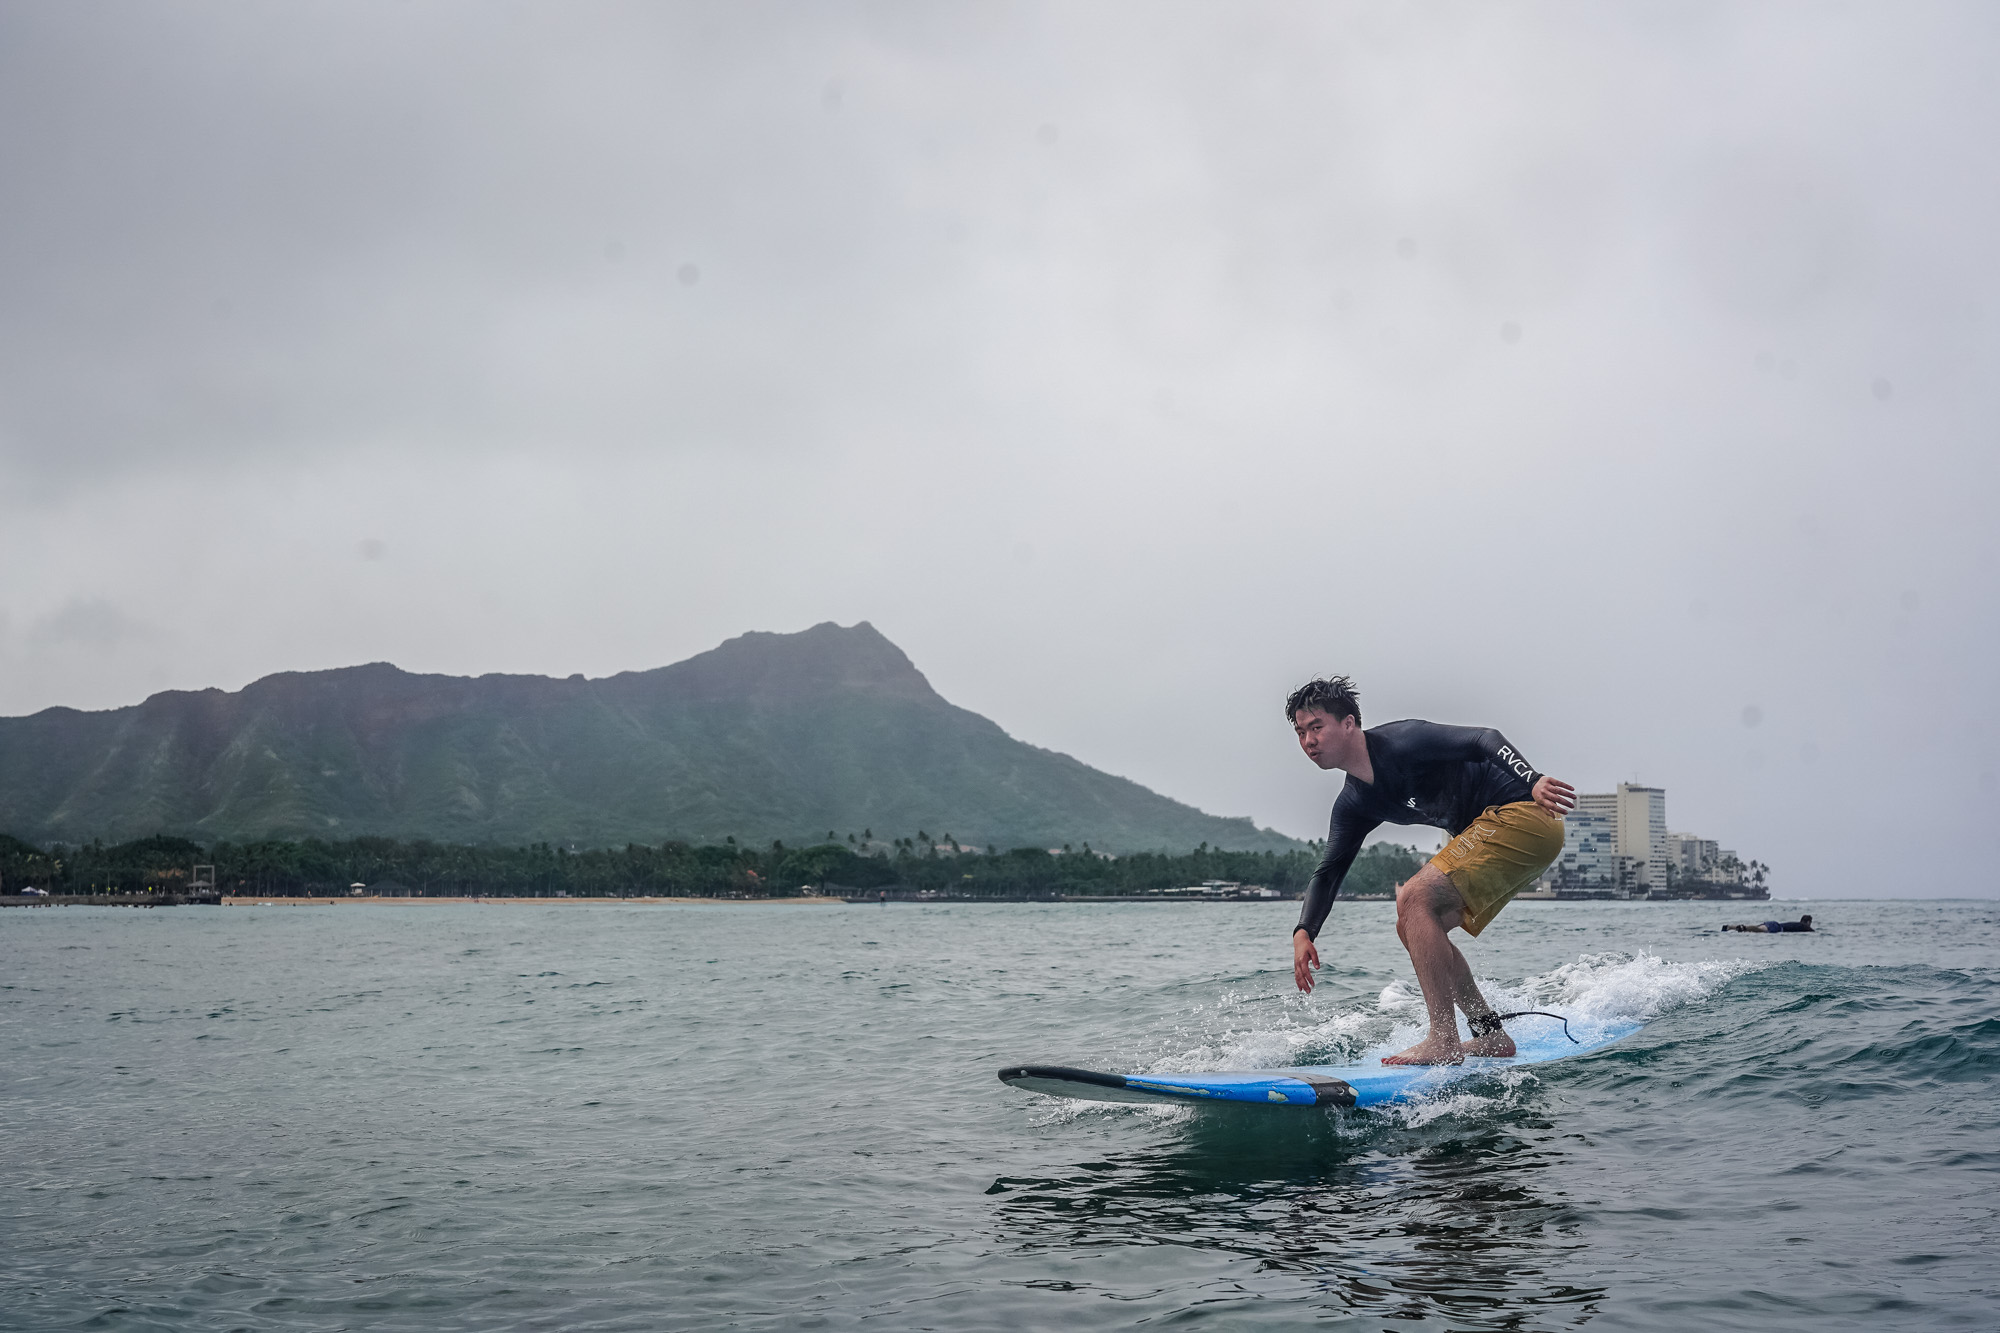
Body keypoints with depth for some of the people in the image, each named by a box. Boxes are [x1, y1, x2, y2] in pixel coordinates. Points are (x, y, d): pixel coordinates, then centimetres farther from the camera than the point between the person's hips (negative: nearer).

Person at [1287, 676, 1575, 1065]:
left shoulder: (1400, 743, -15)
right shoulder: (1353, 805, 11)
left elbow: (1484, 739, -23)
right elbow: (1328, 872, 14)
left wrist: (1533, 781, -39)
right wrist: (1304, 932, 0)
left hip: (1526, 814, -10)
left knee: (1415, 898, -19)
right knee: (1413, 927, 9)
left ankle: (1443, 1043, -18)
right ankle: (1491, 1036, 14)